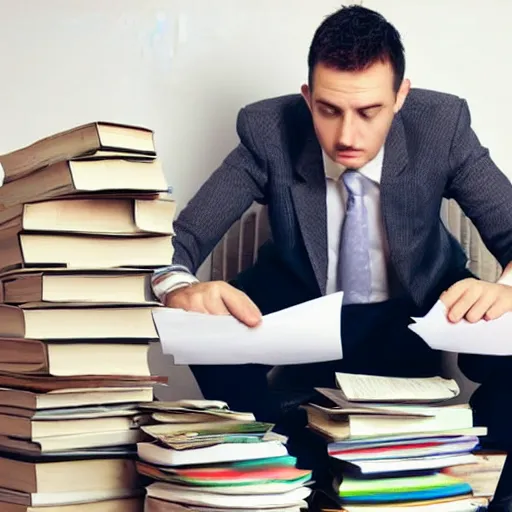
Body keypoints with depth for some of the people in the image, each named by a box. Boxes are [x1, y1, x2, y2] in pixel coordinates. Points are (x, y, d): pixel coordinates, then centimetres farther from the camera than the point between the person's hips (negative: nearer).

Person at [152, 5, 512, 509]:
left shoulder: (443, 124, -23)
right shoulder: (268, 130, -23)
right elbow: (180, 239, -23)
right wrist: (180, 288, -49)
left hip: (419, 304, 0)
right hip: (303, 305, 0)